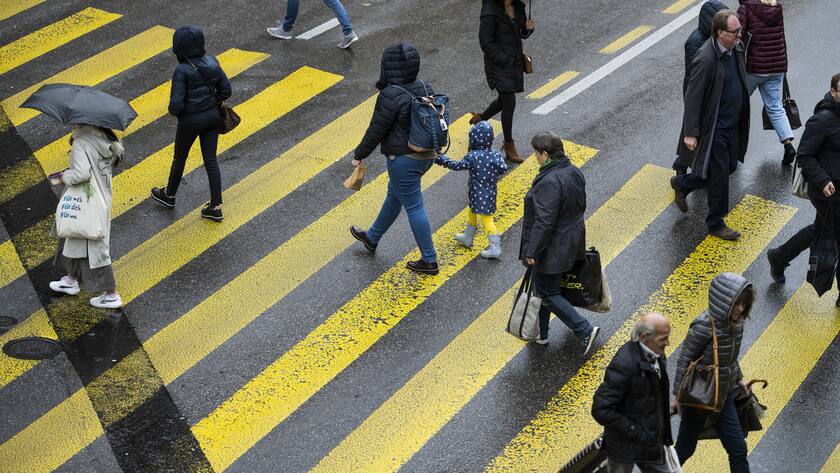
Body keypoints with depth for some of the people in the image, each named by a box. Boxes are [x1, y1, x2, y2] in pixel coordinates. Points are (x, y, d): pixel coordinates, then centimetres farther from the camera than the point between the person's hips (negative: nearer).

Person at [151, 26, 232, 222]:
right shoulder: (212, 62, -6)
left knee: (180, 158, 18)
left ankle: (169, 196, 40)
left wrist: (174, 112, -1)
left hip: (190, 120, -5)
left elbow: (176, 103, -22)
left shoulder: (182, 71, -22)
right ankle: (216, 207, 11)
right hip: (212, 116, 5)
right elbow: (225, 90, 1)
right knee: (211, 160, 10)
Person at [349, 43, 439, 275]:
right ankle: (372, 238, 45)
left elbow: (376, 130, -17)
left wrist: (359, 155, -3)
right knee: (394, 195, 25)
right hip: (426, 155, 9)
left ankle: (429, 261, 12)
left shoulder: (391, 96, -24)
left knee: (414, 207, 3)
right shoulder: (425, 88, 0)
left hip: (403, 160, -9)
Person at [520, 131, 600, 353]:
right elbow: (580, 206, 13)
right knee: (545, 288, 23)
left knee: (548, 293, 5)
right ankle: (541, 333, 36)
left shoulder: (550, 182, -29)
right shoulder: (574, 172, 1)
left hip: (553, 248, -10)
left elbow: (544, 222, -28)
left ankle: (585, 330, 2)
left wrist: (532, 252, -19)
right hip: (572, 241, 10)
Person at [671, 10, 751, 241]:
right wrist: (690, 133, -18)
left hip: (733, 124, 9)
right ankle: (716, 224, 19)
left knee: (729, 167, 19)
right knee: (719, 175, 0)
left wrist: (742, 119, 21)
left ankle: (681, 184, 41)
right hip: (713, 128, -8)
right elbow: (693, 97, -21)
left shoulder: (736, 48, -1)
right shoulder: (706, 59, -26)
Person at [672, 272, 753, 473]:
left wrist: (739, 379, 15)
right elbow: (684, 359, -18)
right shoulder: (704, 327, -26)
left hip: (724, 394, 6)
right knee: (685, 448, 10)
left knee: (738, 450, 9)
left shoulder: (735, 322, -5)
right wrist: (678, 395, -14)